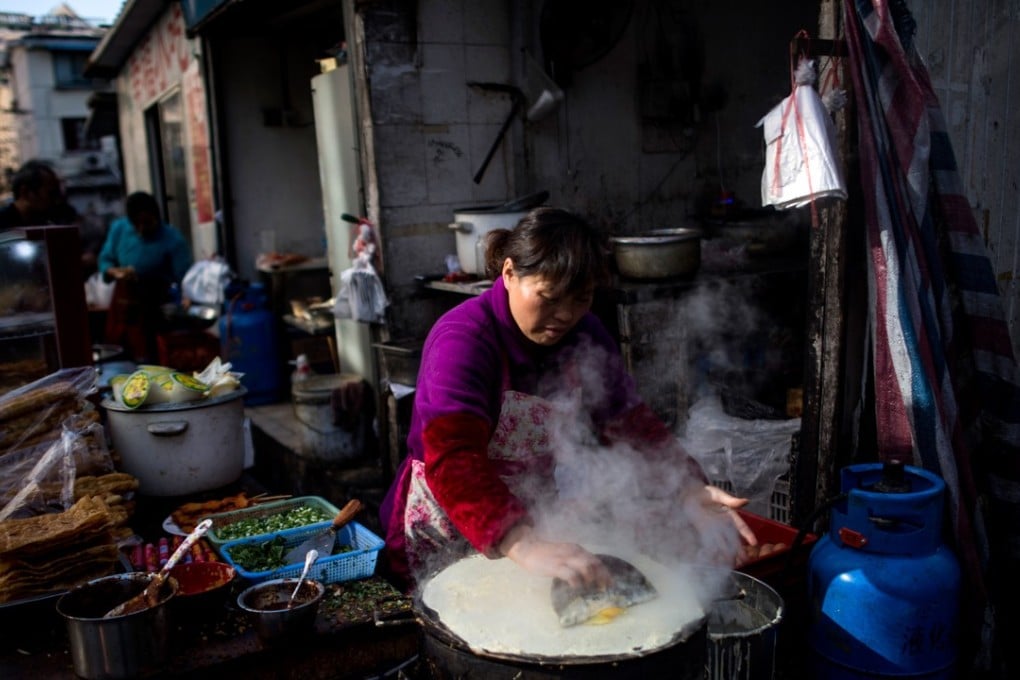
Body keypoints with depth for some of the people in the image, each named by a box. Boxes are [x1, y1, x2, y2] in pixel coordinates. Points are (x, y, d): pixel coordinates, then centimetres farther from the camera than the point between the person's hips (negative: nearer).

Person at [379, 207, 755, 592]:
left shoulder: (583, 335, -1)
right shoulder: (461, 340, -23)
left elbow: (629, 420, -3)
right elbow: (452, 461, -36)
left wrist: (688, 488, -20)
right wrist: (522, 543, -51)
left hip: (537, 527, 6)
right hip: (443, 550, -6)